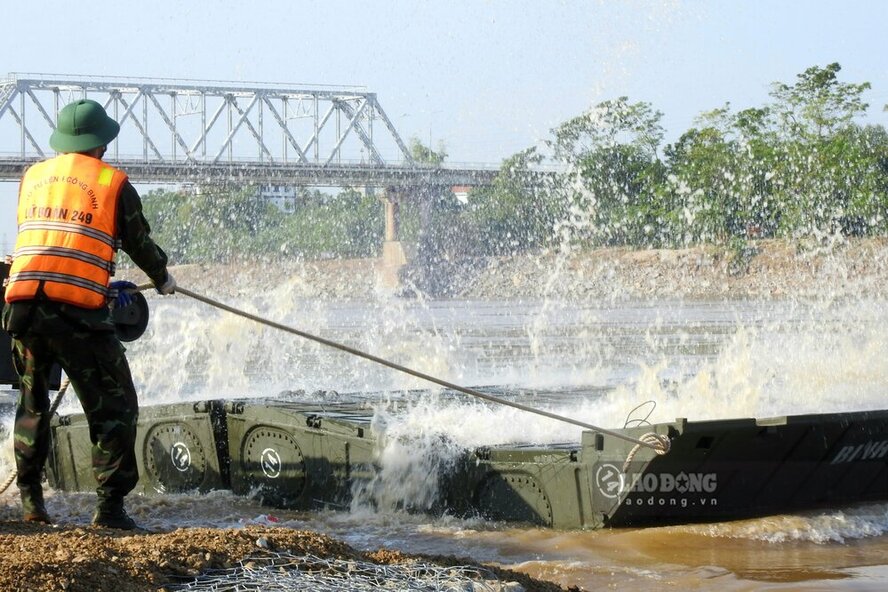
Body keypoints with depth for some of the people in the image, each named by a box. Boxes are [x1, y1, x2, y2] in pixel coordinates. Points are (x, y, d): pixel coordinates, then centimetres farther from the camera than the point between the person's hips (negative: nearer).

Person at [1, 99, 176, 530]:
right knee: (114, 408, 3)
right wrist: (163, 279, 33)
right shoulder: (113, 183, 3)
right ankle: (110, 505, -5)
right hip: (77, 311, -5)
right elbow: (139, 241, 12)